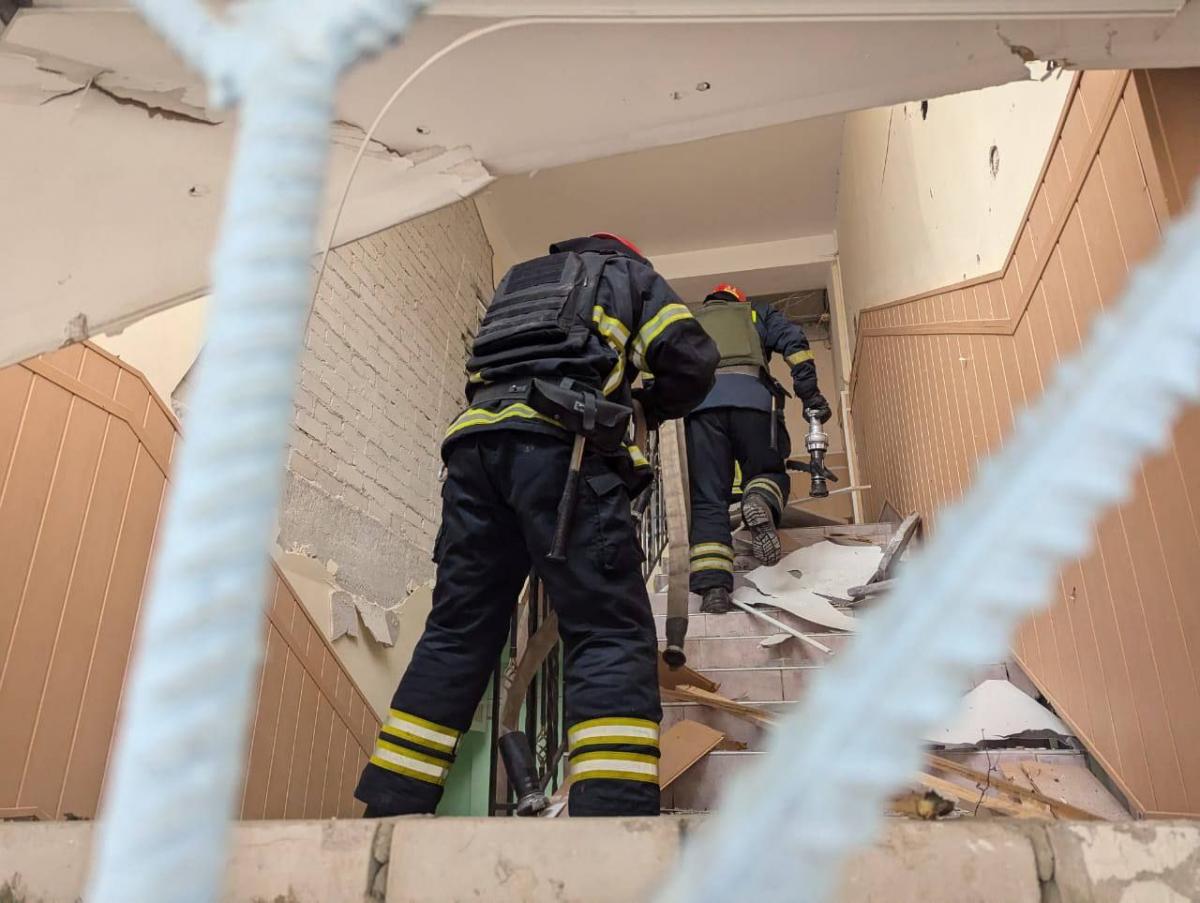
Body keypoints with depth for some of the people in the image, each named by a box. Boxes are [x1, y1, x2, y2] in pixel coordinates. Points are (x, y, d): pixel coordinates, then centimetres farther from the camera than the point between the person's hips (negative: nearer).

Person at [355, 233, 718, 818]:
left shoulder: (518, 279, 39)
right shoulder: (631, 274, 26)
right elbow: (693, 360, 11)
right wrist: (651, 409, 30)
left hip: (474, 439, 5)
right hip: (558, 441, -5)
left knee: (456, 632, 6)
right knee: (611, 632, -8)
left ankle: (389, 808, 5)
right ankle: (613, 809, -22)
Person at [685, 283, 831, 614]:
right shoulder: (756, 314, 33)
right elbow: (794, 342, 14)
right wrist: (810, 395, 10)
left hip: (699, 401, 1)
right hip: (752, 397, -1)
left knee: (707, 500, -1)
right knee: (768, 473, 15)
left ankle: (713, 588, -16)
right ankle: (760, 502, -22)